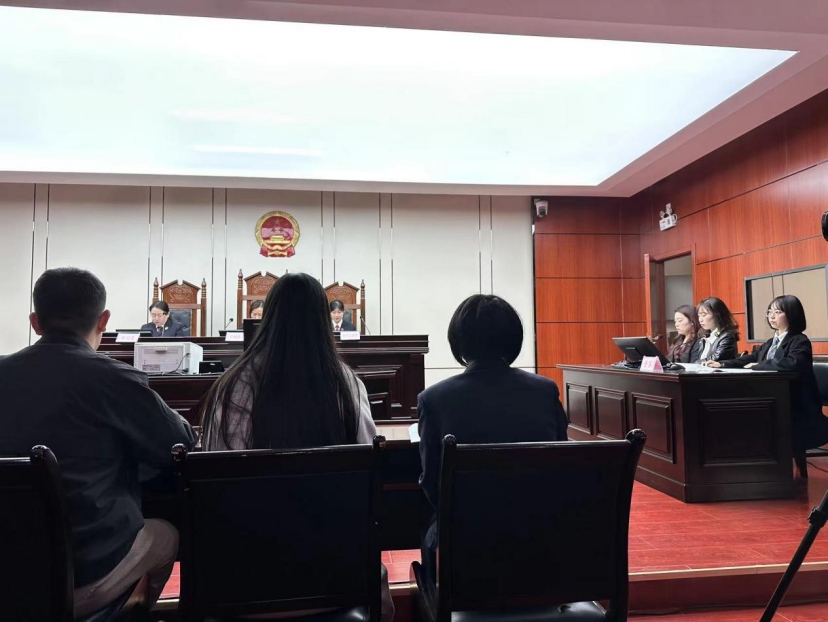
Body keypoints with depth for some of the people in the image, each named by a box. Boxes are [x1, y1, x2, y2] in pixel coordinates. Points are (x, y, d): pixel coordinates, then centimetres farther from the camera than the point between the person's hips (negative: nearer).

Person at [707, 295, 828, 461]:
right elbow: (748, 359, 14)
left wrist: (758, 366, -17)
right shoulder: (769, 344, 17)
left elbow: (791, 363, -28)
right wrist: (722, 364, -3)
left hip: (796, 408, -7)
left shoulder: (800, 341, -8)